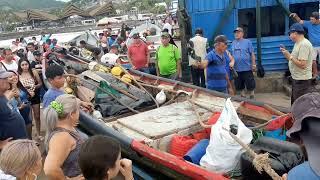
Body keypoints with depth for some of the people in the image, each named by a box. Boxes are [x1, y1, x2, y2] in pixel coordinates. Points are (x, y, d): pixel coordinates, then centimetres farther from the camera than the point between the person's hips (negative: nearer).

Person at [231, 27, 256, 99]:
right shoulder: (233, 43, 12)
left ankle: (252, 98, 13)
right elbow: (231, 55, 15)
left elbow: (252, 54, -2)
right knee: (240, 87, 12)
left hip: (247, 68, -4)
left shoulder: (247, 42, 0)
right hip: (236, 69, 4)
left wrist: (254, 64, -8)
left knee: (250, 86, 0)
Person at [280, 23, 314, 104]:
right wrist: (286, 53, 7)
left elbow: (302, 64, -26)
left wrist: (290, 56, -19)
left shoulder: (304, 44, -20)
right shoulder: (298, 43, 13)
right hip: (296, 79, 11)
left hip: (302, 80, -11)